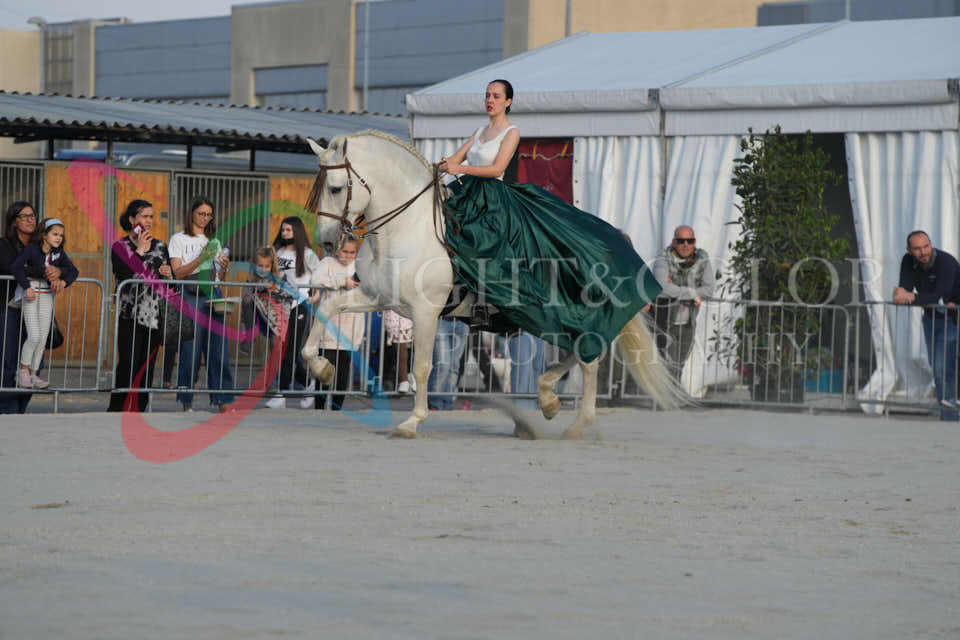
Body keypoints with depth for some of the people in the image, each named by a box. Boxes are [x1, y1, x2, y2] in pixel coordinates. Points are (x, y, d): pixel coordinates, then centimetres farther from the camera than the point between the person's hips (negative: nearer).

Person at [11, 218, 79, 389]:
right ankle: (23, 371, 3)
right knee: (34, 336, -13)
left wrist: (64, 281, -22)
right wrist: (27, 287, -28)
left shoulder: (59, 253, 3)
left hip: (47, 296, 5)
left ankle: (33, 374, 12)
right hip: (30, 295, -5)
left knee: (43, 339, 3)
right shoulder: (32, 248, -12)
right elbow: (16, 266, -23)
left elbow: (73, 271, -1)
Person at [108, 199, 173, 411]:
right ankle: (116, 411, -8)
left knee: (147, 366, 3)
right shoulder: (120, 248, 1)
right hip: (130, 316, -5)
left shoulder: (159, 246, 15)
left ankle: (139, 410, 8)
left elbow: (171, 281, 19)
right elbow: (128, 275, -16)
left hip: (155, 316, 5)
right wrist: (140, 251, -8)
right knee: (128, 364, -12)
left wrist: (169, 274, -3)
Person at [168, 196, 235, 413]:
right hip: (190, 295, -4)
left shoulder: (213, 241, 20)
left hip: (212, 295, 4)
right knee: (190, 348, -7)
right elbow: (178, 273, -5)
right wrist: (200, 259, -16)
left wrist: (224, 265, -4)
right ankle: (186, 400, 1)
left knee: (218, 347, -4)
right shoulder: (179, 239, 5)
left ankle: (222, 400, -6)